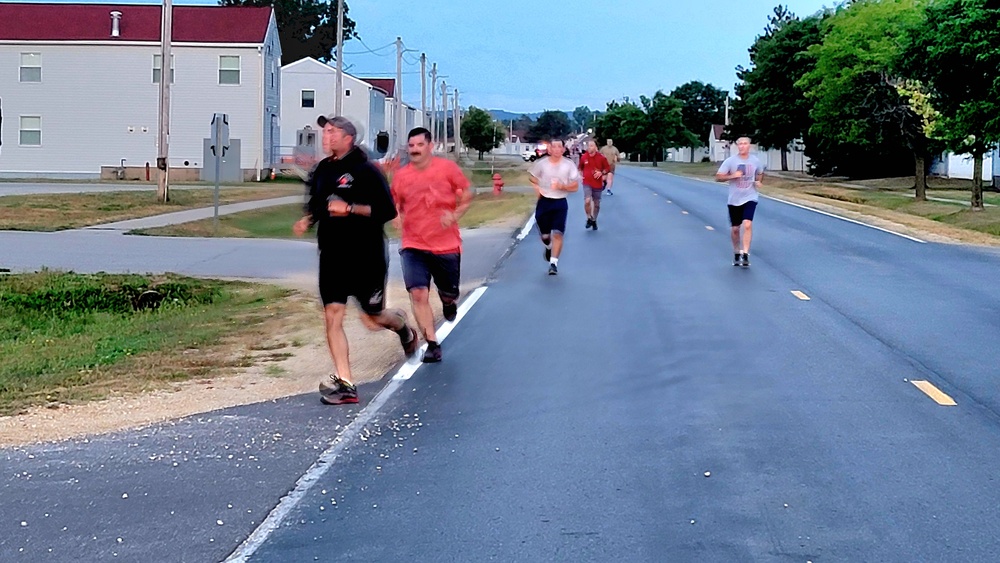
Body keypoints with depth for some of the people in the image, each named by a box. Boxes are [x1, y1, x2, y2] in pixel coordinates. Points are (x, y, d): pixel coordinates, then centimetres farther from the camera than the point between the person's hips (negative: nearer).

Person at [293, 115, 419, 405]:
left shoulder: (365, 171, -10)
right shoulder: (322, 171, 10)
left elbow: (387, 210, -15)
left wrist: (350, 209, -22)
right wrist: (307, 221, 4)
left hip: (366, 257, -5)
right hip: (332, 256, 5)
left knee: (373, 319, 5)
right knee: (332, 316, -6)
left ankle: (402, 324, 42)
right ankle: (344, 383, -3)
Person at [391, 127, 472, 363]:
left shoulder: (448, 168, -5)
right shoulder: (400, 176, 1)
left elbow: (467, 194, 2)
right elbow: (396, 206, 16)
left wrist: (455, 215, -12)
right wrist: (401, 221, -1)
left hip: (447, 245, -1)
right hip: (413, 246, 1)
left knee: (449, 293, 10)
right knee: (418, 293, -14)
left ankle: (448, 300, 51)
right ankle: (432, 344, -4)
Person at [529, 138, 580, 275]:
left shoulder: (569, 165, -3)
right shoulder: (541, 164, -1)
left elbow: (575, 186, -2)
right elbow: (533, 179, 15)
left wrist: (562, 186, -19)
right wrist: (536, 188, -5)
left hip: (560, 203, -1)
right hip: (544, 201, 1)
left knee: (557, 233, -13)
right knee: (544, 234, 10)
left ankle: (554, 262, -8)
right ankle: (549, 247, 45)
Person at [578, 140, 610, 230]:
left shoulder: (601, 157, -5)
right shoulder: (583, 157, 0)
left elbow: (607, 169, 2)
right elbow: (580, 168, 17)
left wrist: (601, 173, -15)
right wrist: (581, 175, 1)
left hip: (597, 184, 1)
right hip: (587, 183, 0)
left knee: (596, 204, 10)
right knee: (587, 201, -20)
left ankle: (594, 220, 30)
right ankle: (589, 218, 2)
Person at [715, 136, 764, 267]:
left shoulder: (755, 161, 1)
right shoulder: (730, 161, -7)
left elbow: (760, 173, 21)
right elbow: (718, 177, -7)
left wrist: (758, 181, 0)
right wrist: (732, 175, -21)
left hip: (750, 198, 0)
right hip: (734, 199, 0)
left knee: (747, 225, -19)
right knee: (735, 228, 9)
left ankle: (745, 255, -16)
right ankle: (736, 253, 29)